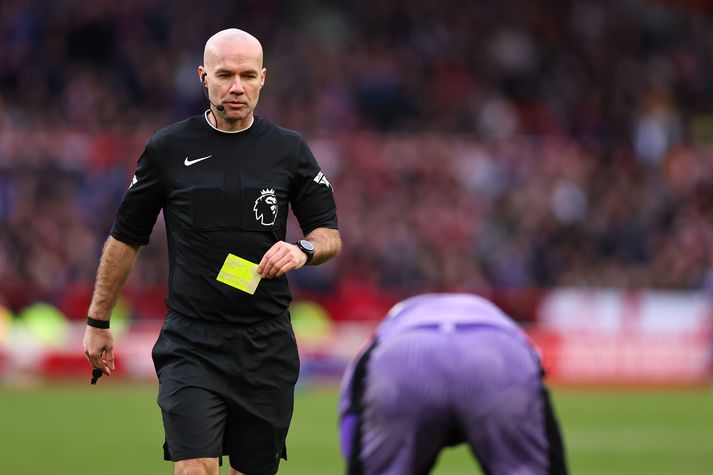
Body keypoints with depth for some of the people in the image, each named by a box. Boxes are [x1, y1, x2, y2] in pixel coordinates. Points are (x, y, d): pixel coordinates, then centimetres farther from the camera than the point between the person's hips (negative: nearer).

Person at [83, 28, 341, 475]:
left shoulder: (289, 149, 5)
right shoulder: (168, 148, 1)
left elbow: (330, 235, 10)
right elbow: (126, 238, 10)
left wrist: (303, 250, -13)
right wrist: (98, 322, 12)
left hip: (267, 342, 2)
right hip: (191, 341, -2)